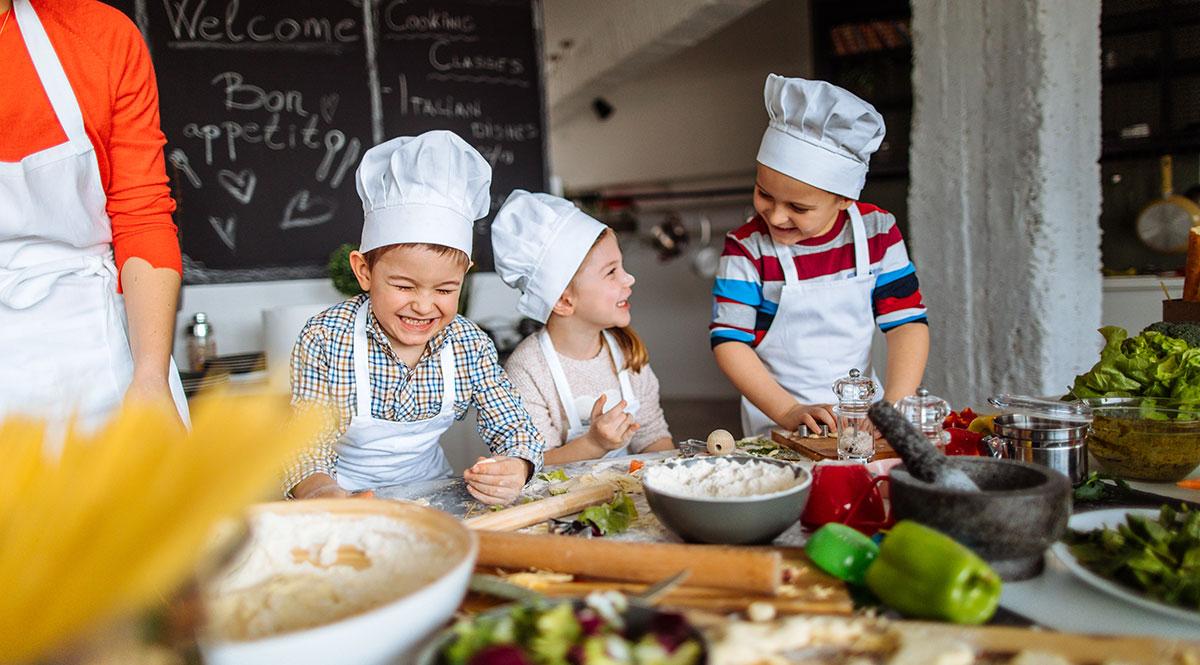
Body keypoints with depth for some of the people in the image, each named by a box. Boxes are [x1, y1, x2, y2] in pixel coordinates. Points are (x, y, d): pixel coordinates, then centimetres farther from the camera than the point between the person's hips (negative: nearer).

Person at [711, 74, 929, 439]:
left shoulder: (877, 231, -1)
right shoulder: (747, 248, -10)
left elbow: (907, 322, 1)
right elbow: (729, 341, -11)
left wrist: (893, 407, -13)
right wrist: (788, 413, -21)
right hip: (778, 426, -3)